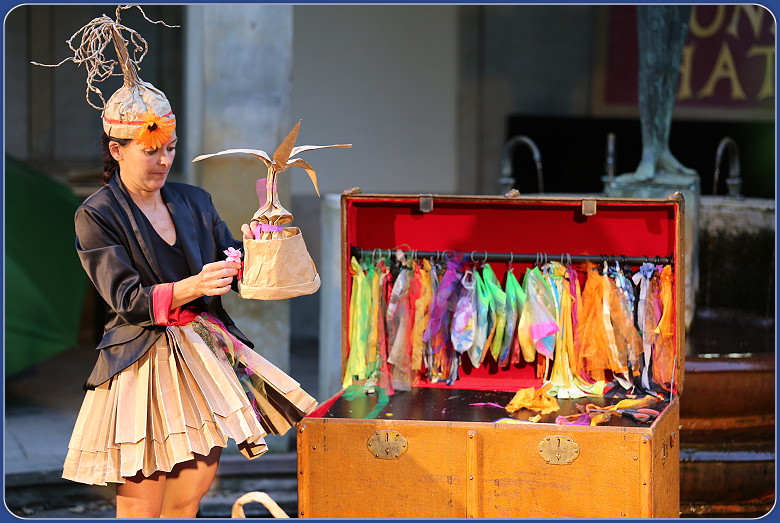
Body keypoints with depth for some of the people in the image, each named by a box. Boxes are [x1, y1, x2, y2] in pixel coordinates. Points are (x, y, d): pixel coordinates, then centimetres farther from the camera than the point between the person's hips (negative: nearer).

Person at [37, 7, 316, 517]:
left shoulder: (194, 202, 12)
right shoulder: (97, 216, -5)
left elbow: (233, 263, 10)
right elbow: (126, 298, -13)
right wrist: (194, 287, -27)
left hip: (205, 355, 5)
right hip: (143, 360, -5)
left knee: (192, 490, 5)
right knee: (140, 506, -4)